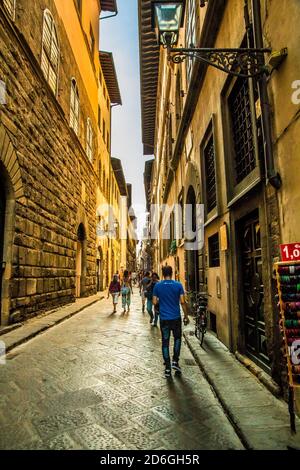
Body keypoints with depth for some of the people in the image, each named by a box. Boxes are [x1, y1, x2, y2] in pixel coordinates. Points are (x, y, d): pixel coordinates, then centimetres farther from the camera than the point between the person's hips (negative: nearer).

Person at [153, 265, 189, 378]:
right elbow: (182, 302, -8)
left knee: (165, 342, 9)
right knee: (177, 338, 22)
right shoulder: (178, 285, -7)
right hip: (176, 318, 0)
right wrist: (186, 316, 2)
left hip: (164, 319, 1)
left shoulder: (157, 286, -4)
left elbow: (154, 302, -4)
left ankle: (167, 368, 13)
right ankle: (175, 361, 15)